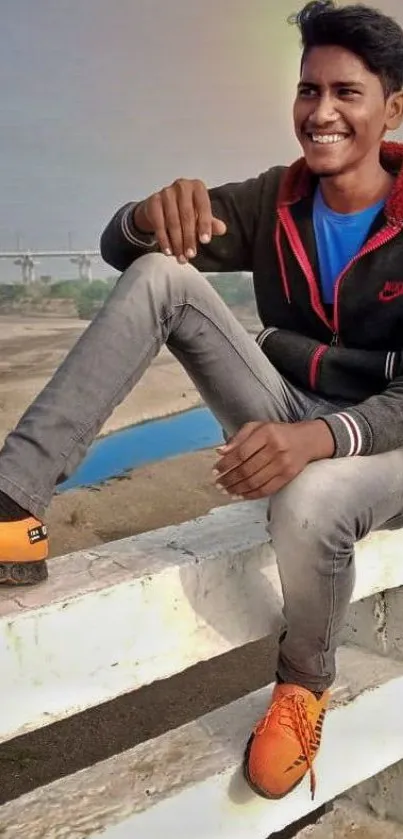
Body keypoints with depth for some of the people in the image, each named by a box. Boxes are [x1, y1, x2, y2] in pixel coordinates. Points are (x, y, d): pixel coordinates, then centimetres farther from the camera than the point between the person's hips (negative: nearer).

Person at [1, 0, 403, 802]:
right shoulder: (273, 200, 0)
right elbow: (118, 249, -4)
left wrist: (319, 436, -41)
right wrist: (151, 214, -29)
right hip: (286, 417, 4)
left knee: (306, 507, -41)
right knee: (160, 274, -16)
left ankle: (304, 688, -5)